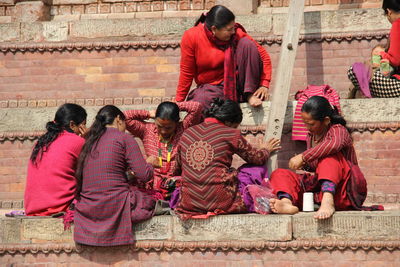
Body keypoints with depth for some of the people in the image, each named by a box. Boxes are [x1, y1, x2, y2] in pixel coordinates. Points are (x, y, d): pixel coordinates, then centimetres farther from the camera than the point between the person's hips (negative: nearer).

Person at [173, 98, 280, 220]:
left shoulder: (186, 134, 10)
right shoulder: (231, 134, -2)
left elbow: (177, 170, 20)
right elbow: (257, 158, 11)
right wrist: (265, 150, 34)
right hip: (220, 202, -4)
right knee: (259, 169, 16)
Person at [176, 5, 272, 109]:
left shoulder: (236, 34, -9)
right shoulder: (191, 37, -12)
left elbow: (263, 55, -6)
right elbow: (186, 73, -5)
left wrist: (264, 85, -16)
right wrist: (179, 101, -3)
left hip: (235, 80, 2)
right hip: (211, 88, -2)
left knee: (246, 44, -19)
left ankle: (250, 94, -18)